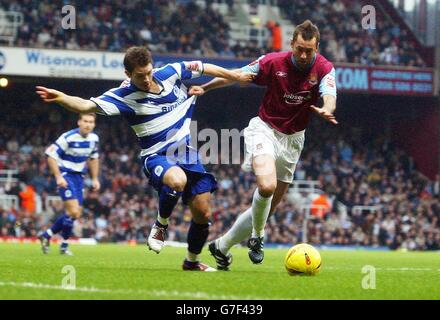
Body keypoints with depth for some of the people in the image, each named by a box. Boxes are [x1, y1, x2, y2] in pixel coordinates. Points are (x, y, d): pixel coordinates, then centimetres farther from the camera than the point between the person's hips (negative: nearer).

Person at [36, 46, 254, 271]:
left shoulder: (170, 73, -4)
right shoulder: (124, 96, -16)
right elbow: (86, 105, -27)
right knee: (177, 181, -39)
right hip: (157, 157, -5)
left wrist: (236, 76, 21)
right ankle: (161, 225, -9)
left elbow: (204, 68, 12)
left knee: (203, 214, 4)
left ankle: (192, 261, 30)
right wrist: (60, 98, -45)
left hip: (187, 155, 5)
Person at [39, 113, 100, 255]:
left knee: (76, 213, 8)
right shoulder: (68, 137, -19)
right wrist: (58, 177, -22)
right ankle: (64, 245, 0)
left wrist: (95, 178, 14)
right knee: (74, 212, -18)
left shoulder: (94, 138, 2)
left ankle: (47, 235, 22)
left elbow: (94, 158, 19)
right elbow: (50, 154, -17)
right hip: (65, 175, -8)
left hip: (79, 177, 8)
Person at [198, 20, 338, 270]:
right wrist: (205, 88, -2)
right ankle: (257, 236, -6)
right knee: (267, 185, -32)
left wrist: (326, 110, -52)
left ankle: (222, 247, 24)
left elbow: (330, 96, -29)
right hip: (265, 130, -3)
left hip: (293, 139, 3)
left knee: (269, 207, 7)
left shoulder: (324, 69, -11)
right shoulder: (273, 62, -13)